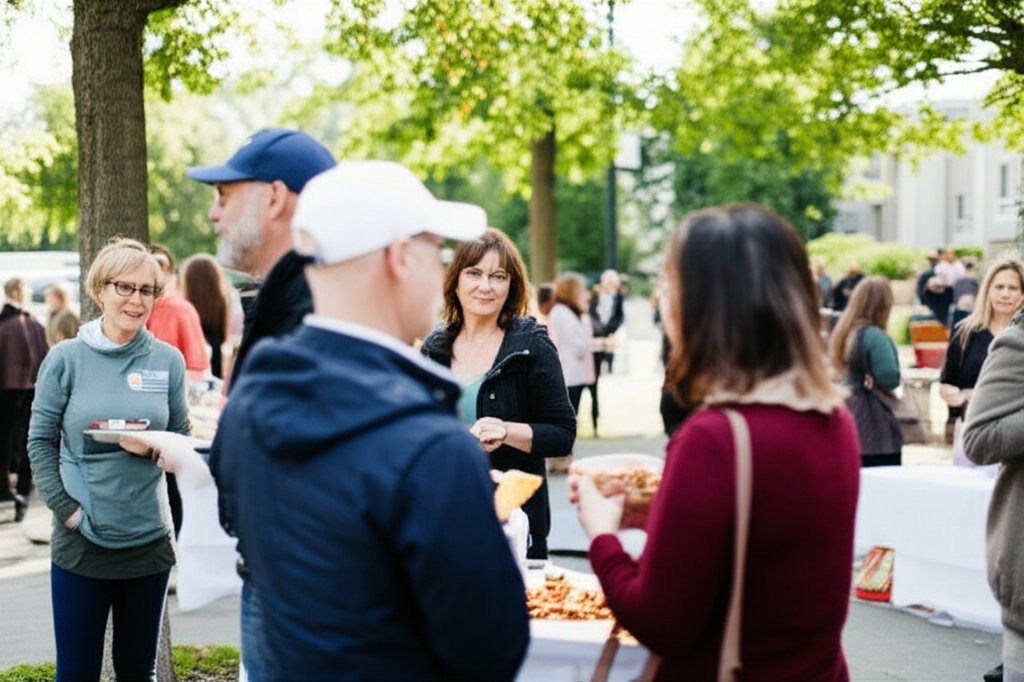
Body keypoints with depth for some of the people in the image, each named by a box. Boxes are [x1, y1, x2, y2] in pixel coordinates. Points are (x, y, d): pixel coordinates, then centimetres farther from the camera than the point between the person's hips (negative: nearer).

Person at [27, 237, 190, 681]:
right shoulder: (66, 358, -3)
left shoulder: (167, 361, 2)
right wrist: (65, 507, -10)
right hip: (81, 541, -2)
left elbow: (182, 438, 9)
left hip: (149, 539, 2)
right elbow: (40, 440, -1)